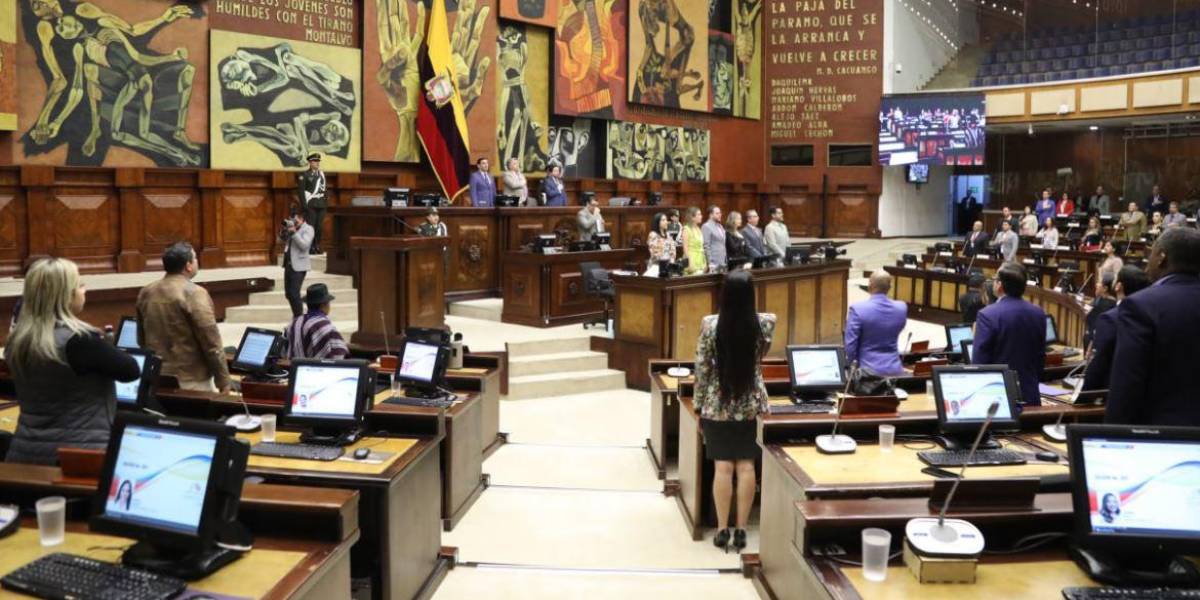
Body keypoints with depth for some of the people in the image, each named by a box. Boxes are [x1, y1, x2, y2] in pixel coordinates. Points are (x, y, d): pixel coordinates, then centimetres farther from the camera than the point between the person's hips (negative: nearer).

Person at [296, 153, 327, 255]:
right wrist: (304, 204, -15)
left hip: (321, 204, 5)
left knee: (319, 226, 5)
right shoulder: (304, 175, -3)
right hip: (310, 205, -5)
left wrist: (326, 202, 11)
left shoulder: (322, 174, 14)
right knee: (310, 226, -6)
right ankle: (310, 247, -2)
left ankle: (317, 246, 11)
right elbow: (300, 190, -8)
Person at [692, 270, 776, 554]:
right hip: (751, 404, 1)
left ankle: (722, 529, 11)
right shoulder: (766, 322, -7)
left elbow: (702, 368, -7)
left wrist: (700, 405, 3)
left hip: (718, 405, -1)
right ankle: (741, 530, 12)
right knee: (746, 467, 7)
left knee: (723, 467, 4)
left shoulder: (710, 324, -12)